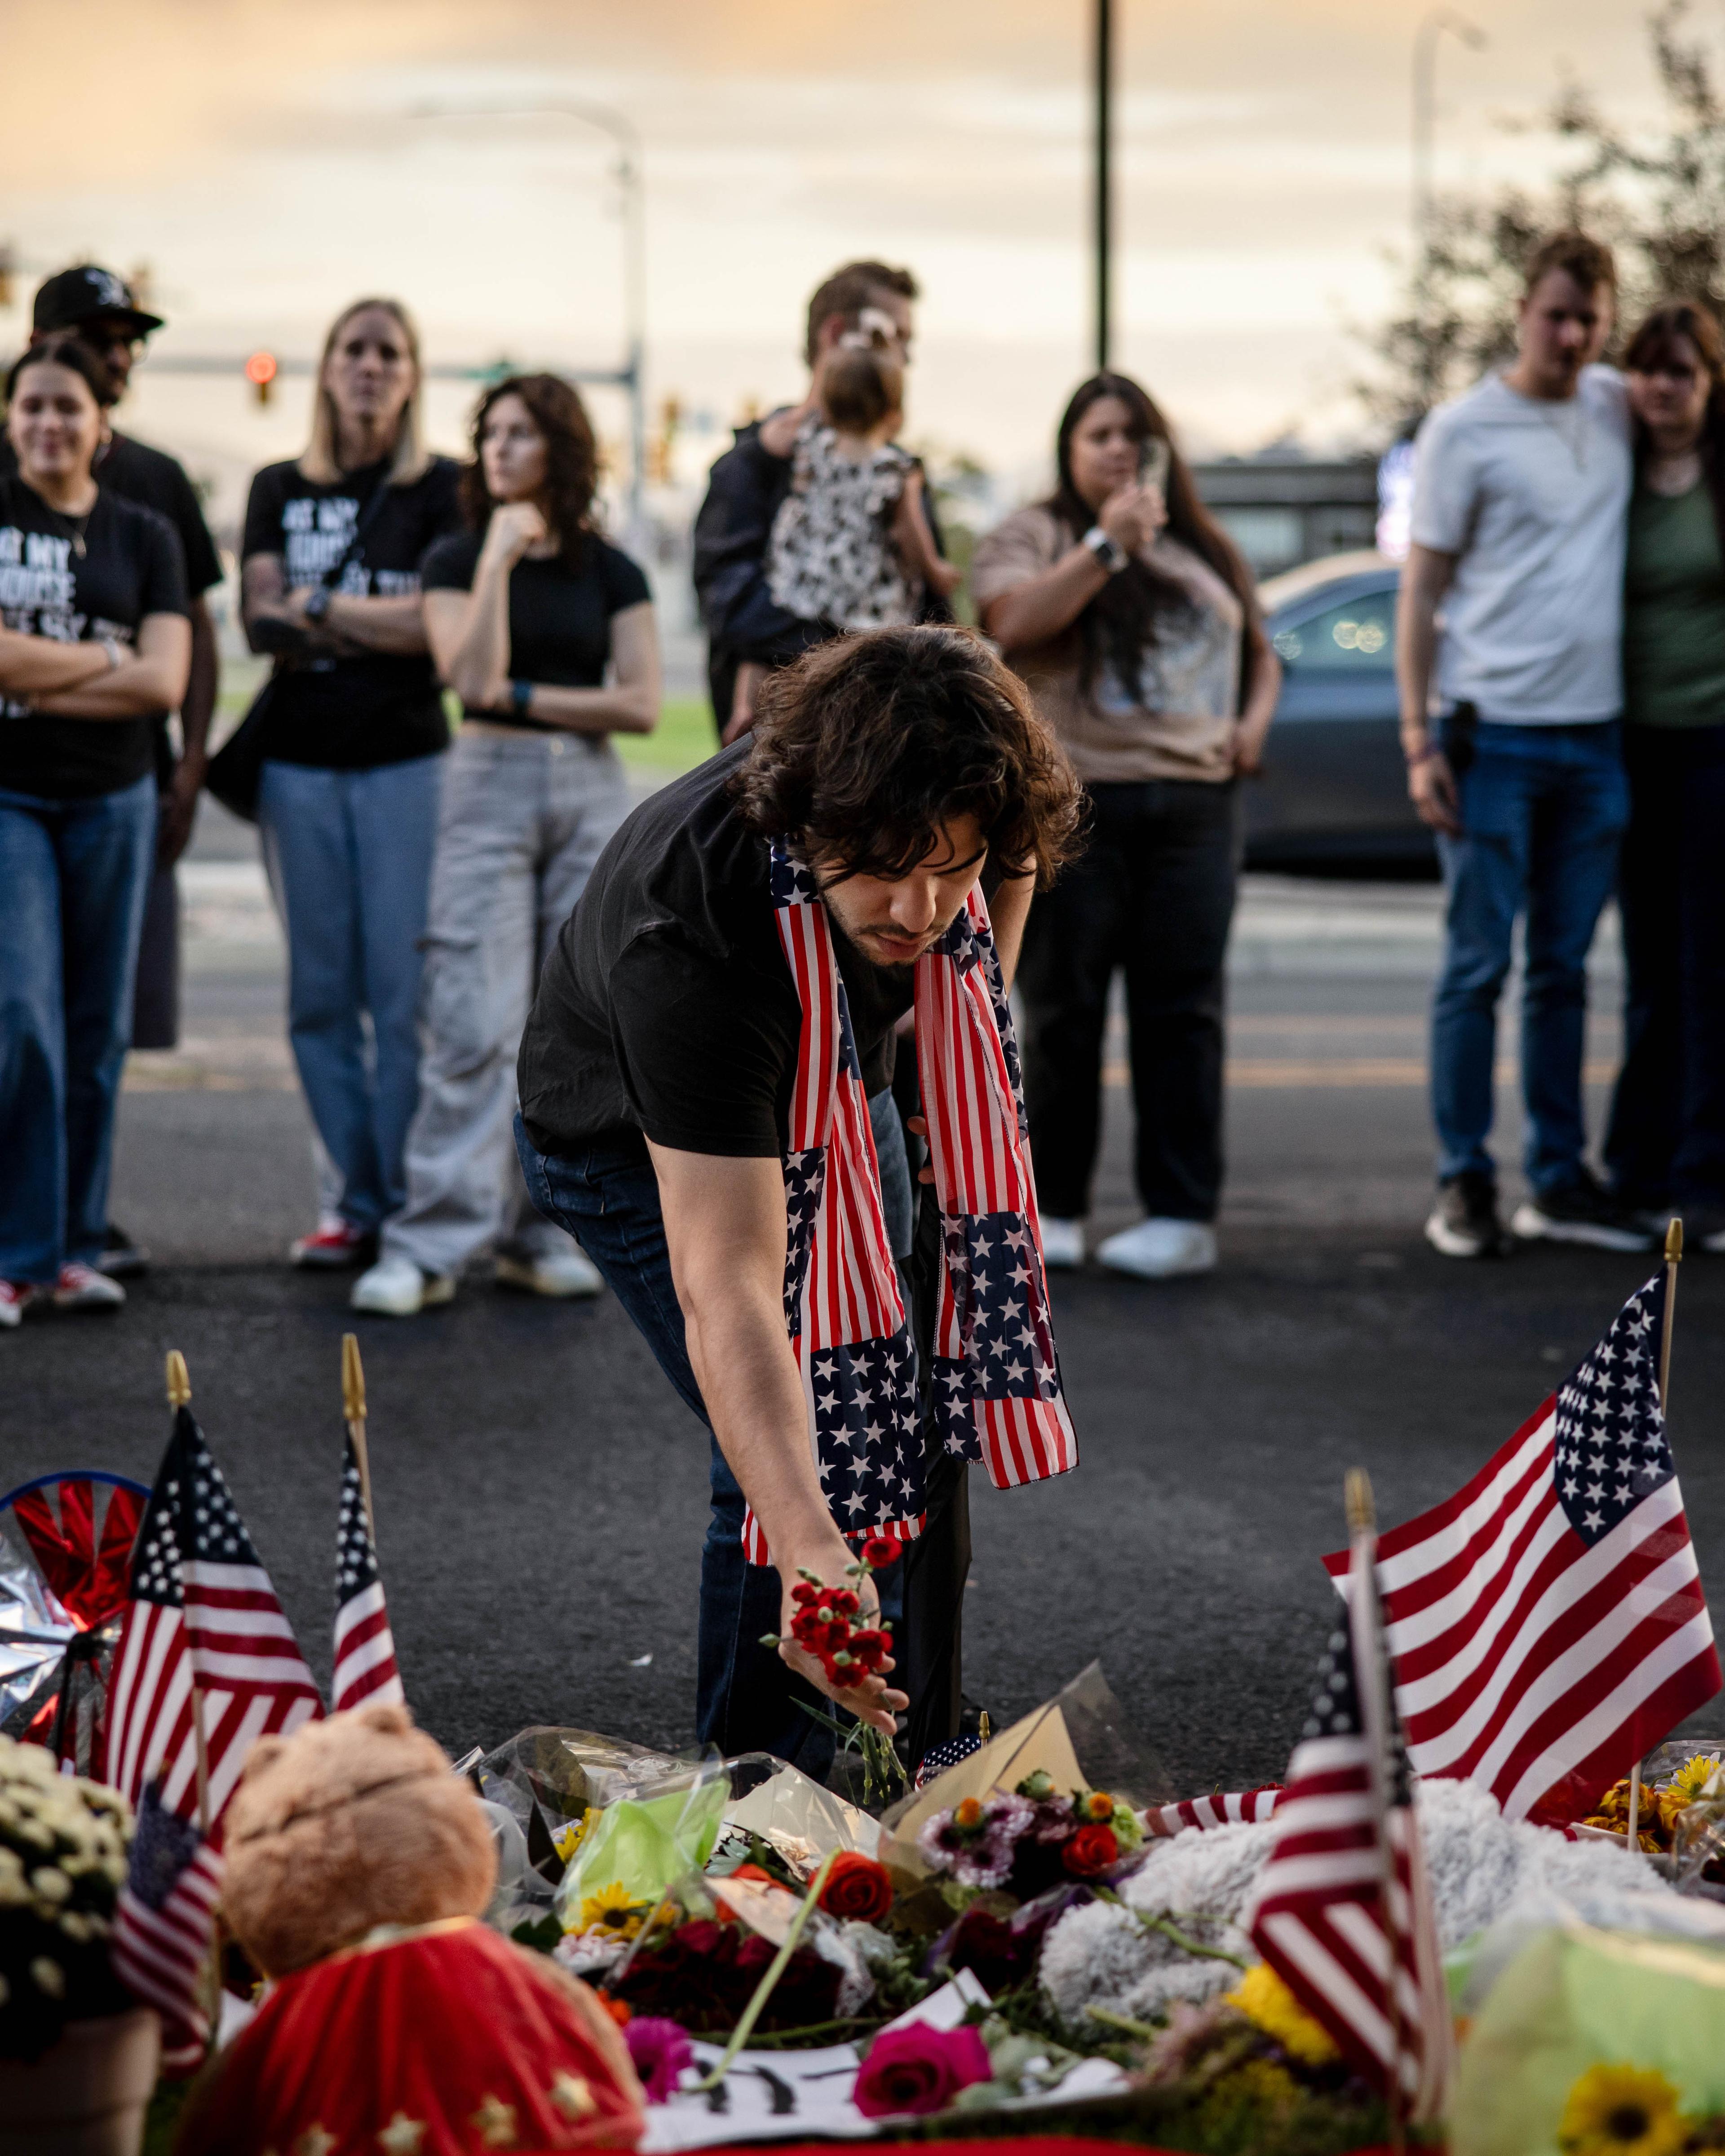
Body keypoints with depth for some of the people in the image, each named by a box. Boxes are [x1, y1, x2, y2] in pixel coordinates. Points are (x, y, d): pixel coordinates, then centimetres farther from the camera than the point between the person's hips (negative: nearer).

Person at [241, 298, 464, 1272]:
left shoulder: (443, 488, 4)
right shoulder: (279, 490, 13)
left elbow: (445, 623, -8)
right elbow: (263, 623, 2)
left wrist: (319, 611, -4)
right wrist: (382, 622, -8)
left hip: (407, 759, -3)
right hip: (300, 758, 3)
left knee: (404, 989, -7)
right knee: (322, 992, 3)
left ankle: (408, 1206, -1)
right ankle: (351, 1200, 10)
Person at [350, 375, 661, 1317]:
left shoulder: (609, 572, 8)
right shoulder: (456, 561, 4)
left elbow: (642, 705, 0)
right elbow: (473, 679, -12)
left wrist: (526, 698, -6)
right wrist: (499, 559, -13)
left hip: (591, 792, 2)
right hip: (490, 788, -2)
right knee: (475, 1021, -11)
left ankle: (542, 1234, 10)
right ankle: (428, 1245, -11)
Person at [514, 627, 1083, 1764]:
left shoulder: (933, 798, -31)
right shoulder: (691, 942, -47)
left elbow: (1011, 866, 0)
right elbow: (724, 1293, -51)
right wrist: (807, 1549, -60)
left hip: (830, 1100, 6)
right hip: (637, 1146, -6)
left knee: (922, 1421, 11)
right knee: (799, 1449, -19)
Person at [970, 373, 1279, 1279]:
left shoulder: (1206, 550, 21)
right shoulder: (1034, 537, 6)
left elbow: (1259, 653, 28)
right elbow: (1014, 621, -14)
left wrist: (1254, 722, 9)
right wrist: (1107, 544, -14)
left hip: (1194, 806, 3)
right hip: (1069, 802, -3)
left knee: (1181, 1010, 0)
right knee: (1061, 1014, 0)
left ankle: (1183, 1215, 2)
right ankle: (1052, 1209, 9)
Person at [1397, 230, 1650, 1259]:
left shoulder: (1616, 407, 9)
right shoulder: (1465, 430, -3)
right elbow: (1419, 596, -3)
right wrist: (1420, 741, -9)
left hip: (1596, 738, 4)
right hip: (1495, 734, -4)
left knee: (1565, 970, 10)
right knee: (1479, 968, -2)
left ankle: (1560, 1179, 16)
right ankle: (1465, 1184, 4)